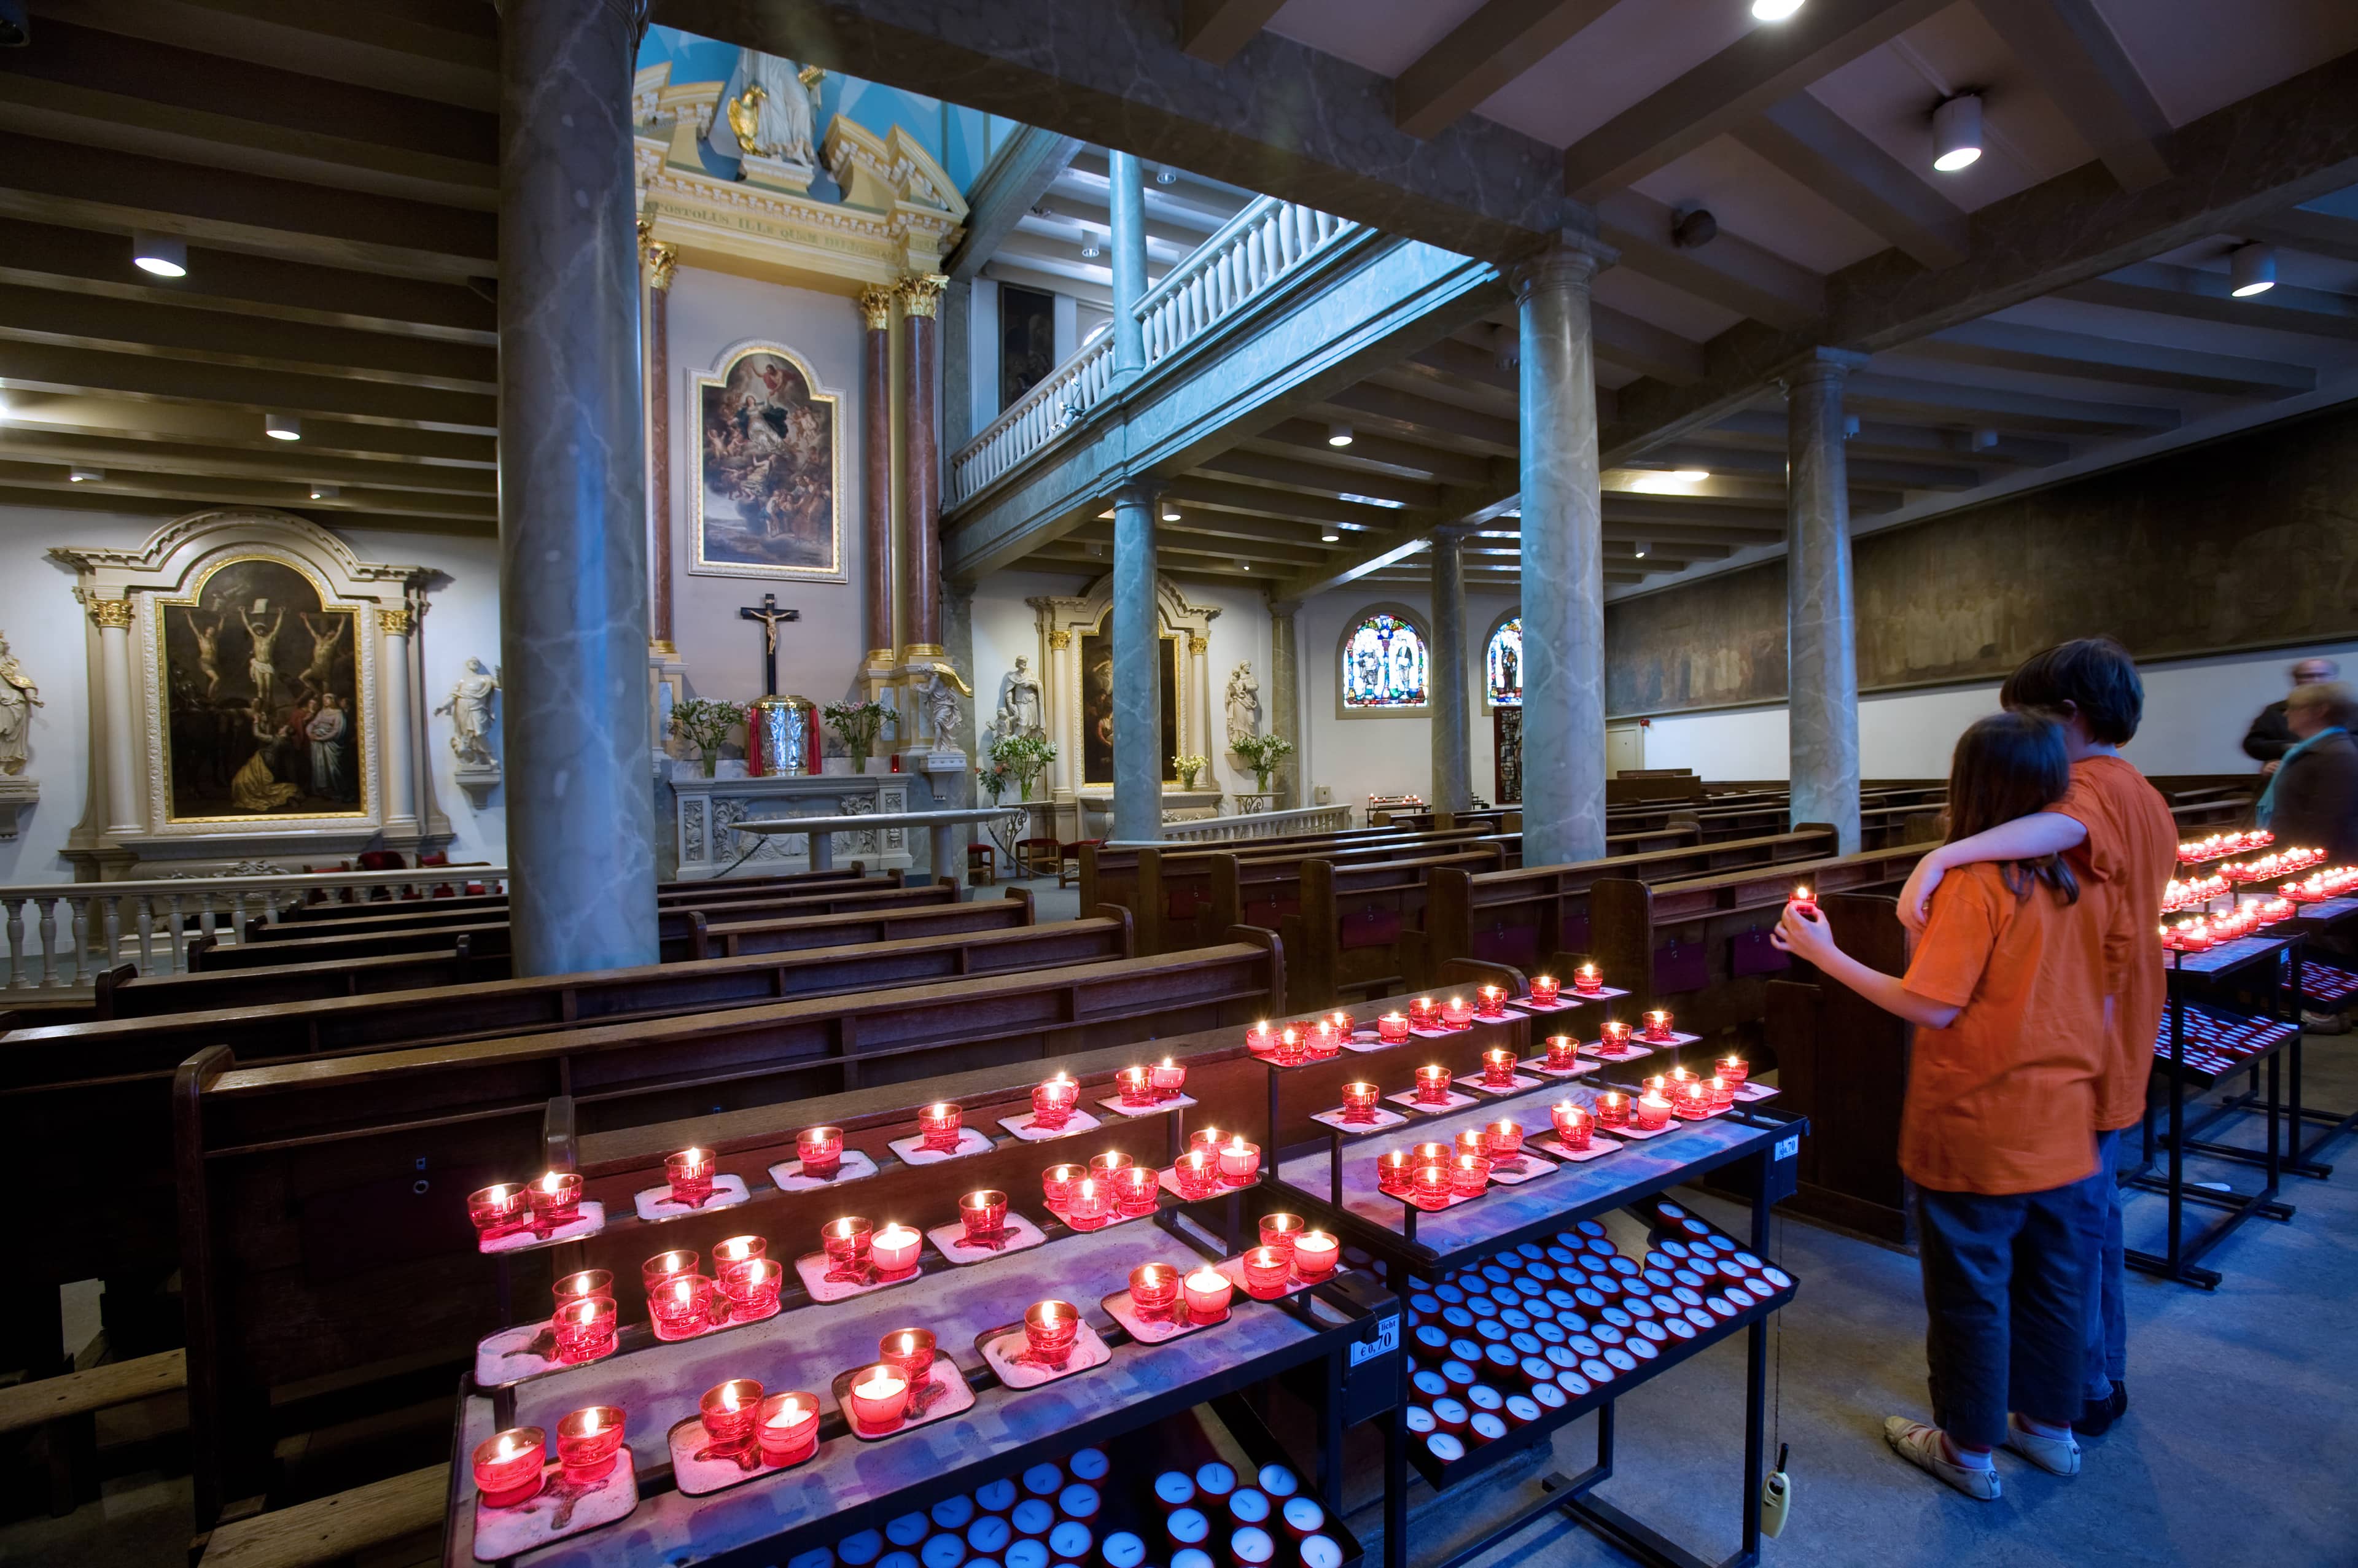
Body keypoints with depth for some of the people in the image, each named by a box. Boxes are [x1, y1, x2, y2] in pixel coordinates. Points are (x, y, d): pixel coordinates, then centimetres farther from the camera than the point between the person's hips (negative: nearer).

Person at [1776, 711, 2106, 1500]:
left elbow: (1931, 1005, -24)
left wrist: (1824, 954, -18)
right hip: (2062, 1127, 7)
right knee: (2051, 1277, 22)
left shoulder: (1974, 884, -22)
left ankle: (1968, 1448, 26)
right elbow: (2095, 995, 10)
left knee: (1969, 1291, 9)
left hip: (1979, 1133, -7)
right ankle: (2049, 1425, 40)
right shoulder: (2073, 881, 0)